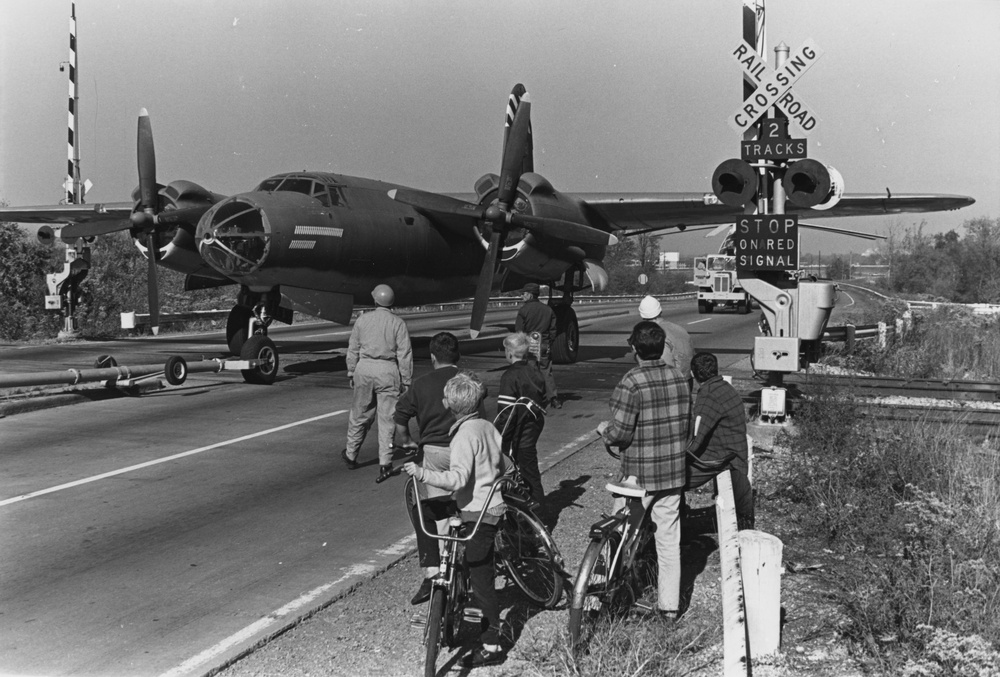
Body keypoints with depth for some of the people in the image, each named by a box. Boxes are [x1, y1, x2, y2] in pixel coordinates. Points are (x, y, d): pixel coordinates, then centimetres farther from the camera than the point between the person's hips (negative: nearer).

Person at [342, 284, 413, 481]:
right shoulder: (398, 323, -2)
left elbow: (353, 350, 9)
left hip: (364, 368, 2)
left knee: (360, 415, 15)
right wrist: (406, 380, 2)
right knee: (387, 418, 3)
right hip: (388, 371, -2)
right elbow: (405, 355, -4)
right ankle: (385, 463, 2)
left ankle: (351, 454, 28)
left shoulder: (362, 320, 4)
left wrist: (351, 372, 19)